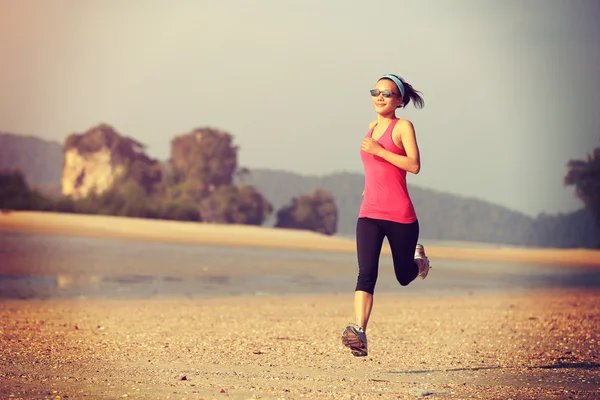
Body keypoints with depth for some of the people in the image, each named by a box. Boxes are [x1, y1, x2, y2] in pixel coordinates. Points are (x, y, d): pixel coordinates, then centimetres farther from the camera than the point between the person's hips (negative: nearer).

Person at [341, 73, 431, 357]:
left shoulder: (403, 126, -3)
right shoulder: (372, 128, 16)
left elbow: (414, 165, -16)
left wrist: (379, 151, -19)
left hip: (400, 216, -4)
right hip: (369, 214, 4)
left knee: (405, 276, 12)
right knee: (366, 273, -15)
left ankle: (418, 259, 48)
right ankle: (359, 333, -26)